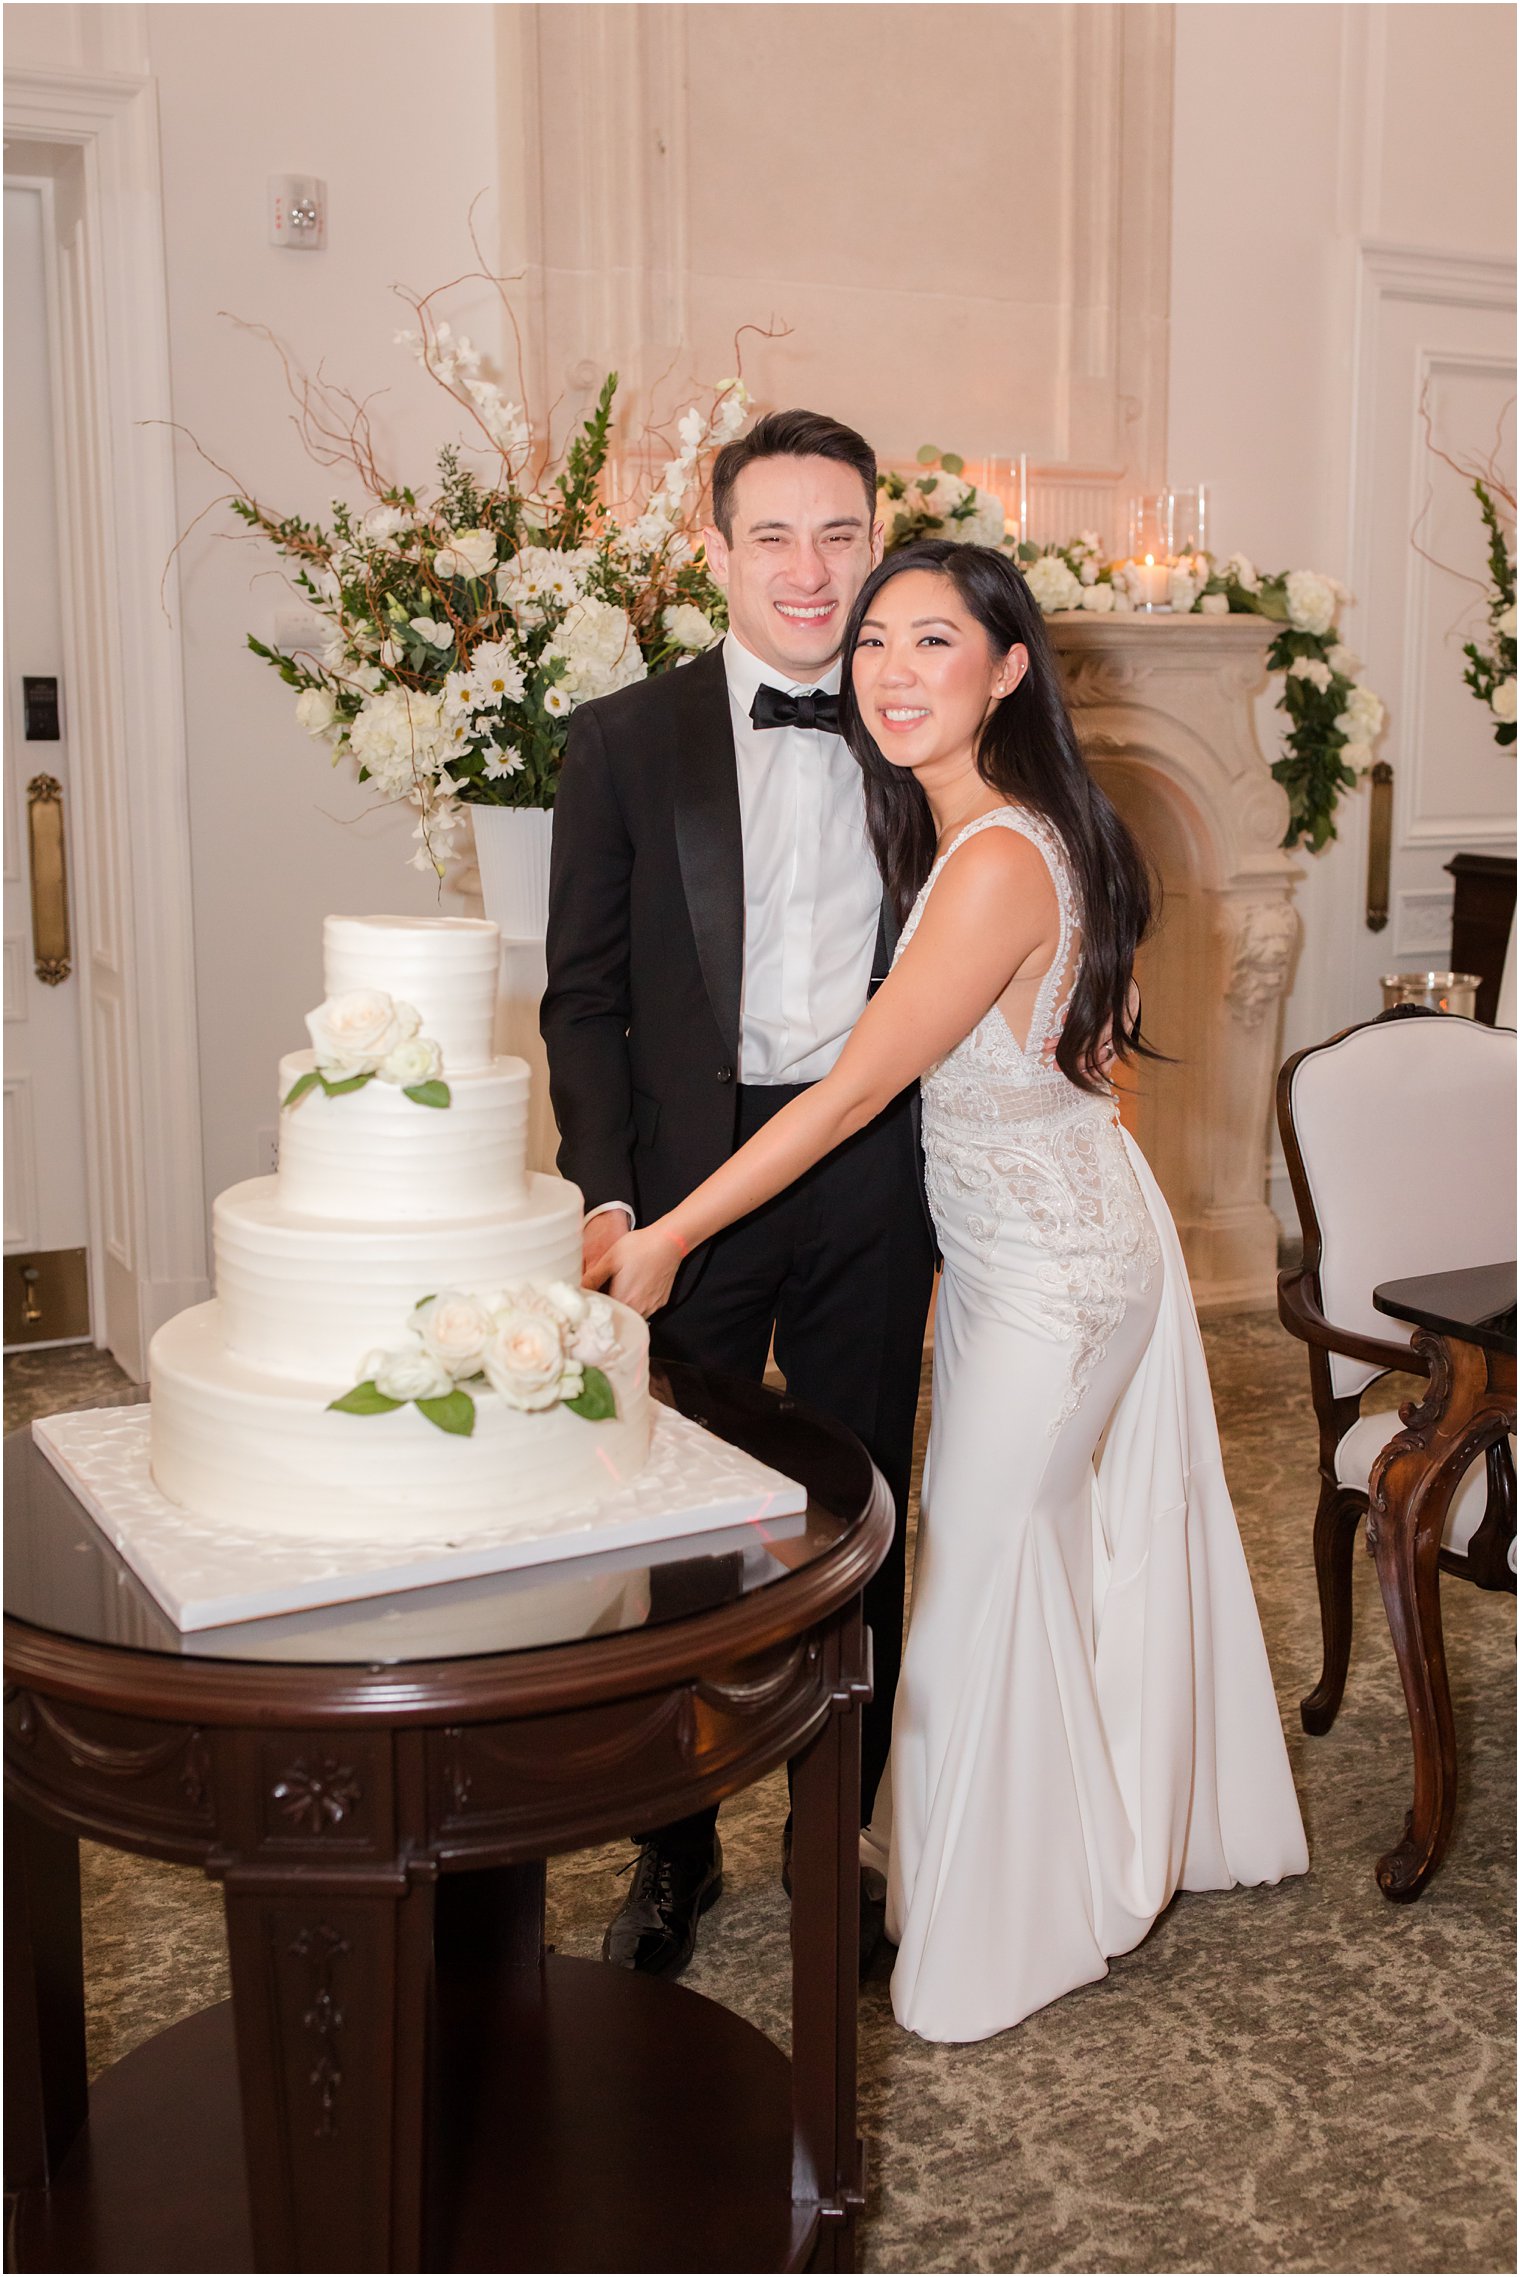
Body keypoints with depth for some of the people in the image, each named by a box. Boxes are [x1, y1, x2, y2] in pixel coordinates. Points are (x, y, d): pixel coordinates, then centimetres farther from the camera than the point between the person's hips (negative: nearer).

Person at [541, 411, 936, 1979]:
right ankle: (672, 1852, 29)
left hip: (873, 1181, 2)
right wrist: (605, 1192, -10)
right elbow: (584, 995, 0)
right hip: (692, 1173, -1)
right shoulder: (625, 741, 2)